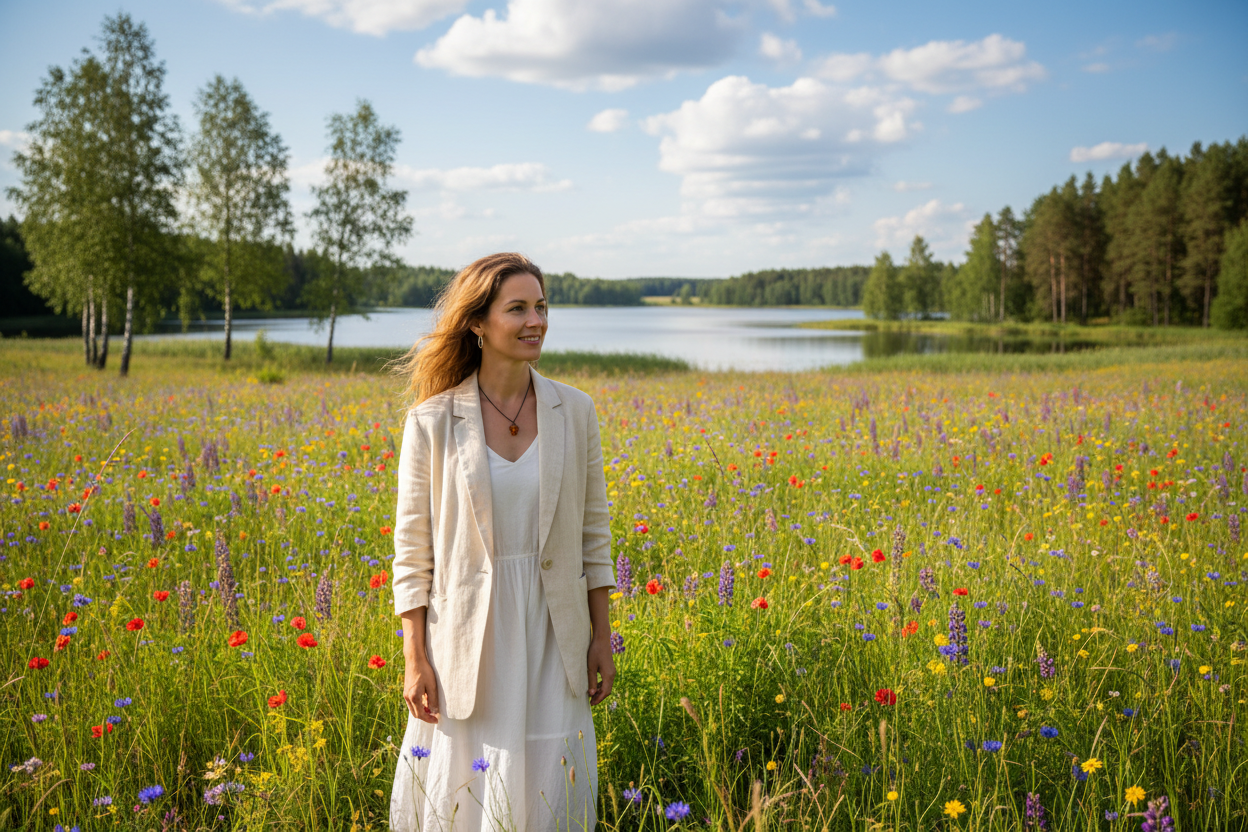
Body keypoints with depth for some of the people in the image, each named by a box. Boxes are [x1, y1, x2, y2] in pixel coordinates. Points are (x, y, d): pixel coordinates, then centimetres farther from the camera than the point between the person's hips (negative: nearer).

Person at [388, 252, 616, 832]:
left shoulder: (574, 412, 0)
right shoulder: (432, 422, -7)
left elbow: (593, 530, 7)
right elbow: (413, 549, -3)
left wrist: (602, 638, 6)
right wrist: (416, 660, -6)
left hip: (551, 637, 2)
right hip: (467, 637, -2)